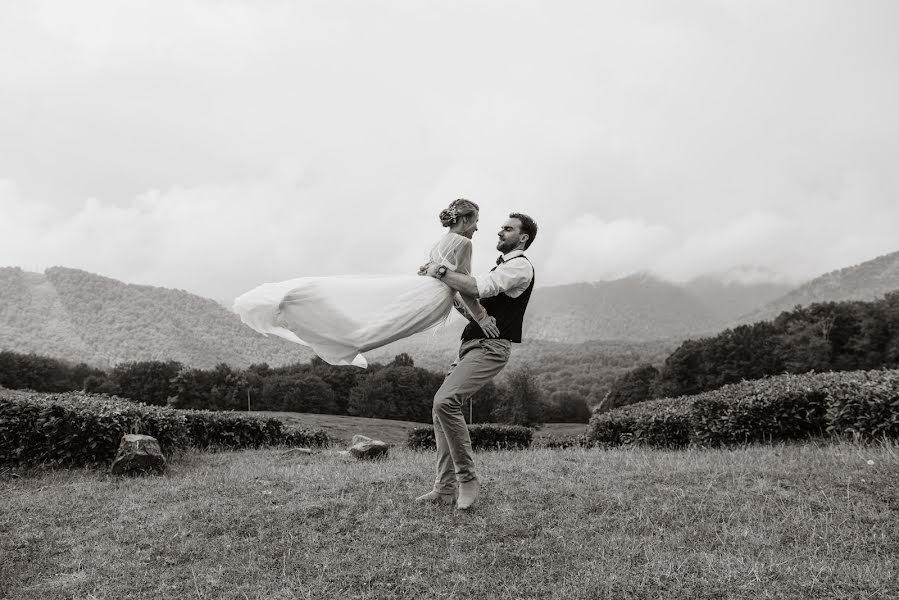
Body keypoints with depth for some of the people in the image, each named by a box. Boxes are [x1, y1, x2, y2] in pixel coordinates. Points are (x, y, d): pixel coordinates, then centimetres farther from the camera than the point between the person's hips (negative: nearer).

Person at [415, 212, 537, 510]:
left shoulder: (520, 266, -6)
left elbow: (477, 288, -21)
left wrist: (441, 272, -13)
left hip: (490, 347, -10)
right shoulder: (502, 267, 26)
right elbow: (470, 296, 24)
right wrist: (438, 275, 10)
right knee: (441, 407, 2)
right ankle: (445, 488, 6)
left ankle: (467, 479, -13)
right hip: (471, 345, 10)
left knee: (445, 400, -25)